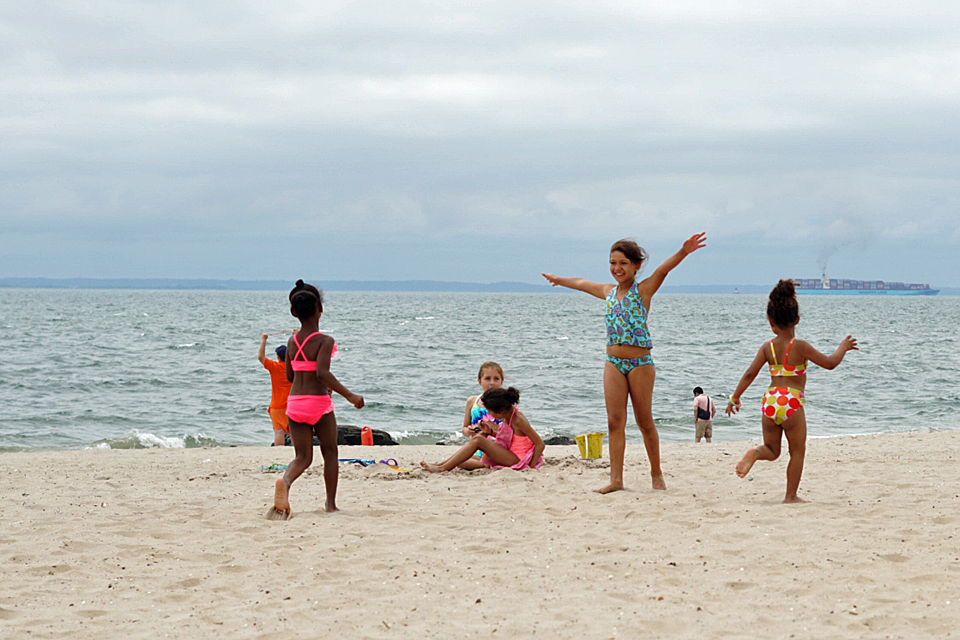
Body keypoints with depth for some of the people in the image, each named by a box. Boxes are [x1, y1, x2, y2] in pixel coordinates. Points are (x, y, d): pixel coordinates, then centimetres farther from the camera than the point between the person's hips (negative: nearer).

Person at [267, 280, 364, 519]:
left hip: (294, 402, 4)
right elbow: (322, 372, -26)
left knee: (303, 457, 7)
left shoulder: (292, 341, 6)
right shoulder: (324, 341, -12)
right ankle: (330, 503, 19)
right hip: (319, 402, -4)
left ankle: (285, 481, -25)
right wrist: (349, 395, -21)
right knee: (330, 453, 15)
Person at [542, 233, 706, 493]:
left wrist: (683, 252, -39)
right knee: (615, 421, -1)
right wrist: (557, 280, 46)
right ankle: (616, 478, 0)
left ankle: (656, 475, 16)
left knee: (645, 422, 3)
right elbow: (581, 283, 30)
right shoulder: (608, 292, 12)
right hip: (613, 363, 5)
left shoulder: (643, 290, -4)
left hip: (640, 363, -5)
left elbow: (664, 269, -22)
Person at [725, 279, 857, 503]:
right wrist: (842, 348, 14)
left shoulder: (767, 347, 4)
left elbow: (750, 373, 3)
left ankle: (754, 453, -15)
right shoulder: (800, 346, -7)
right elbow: (829, 363, -4)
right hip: (792, 402, -4)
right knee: (797, 451, 11)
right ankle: (791, 496, 11)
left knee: (772, 450, 18)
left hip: (770, 399, 4)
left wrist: (735, 397, 12)